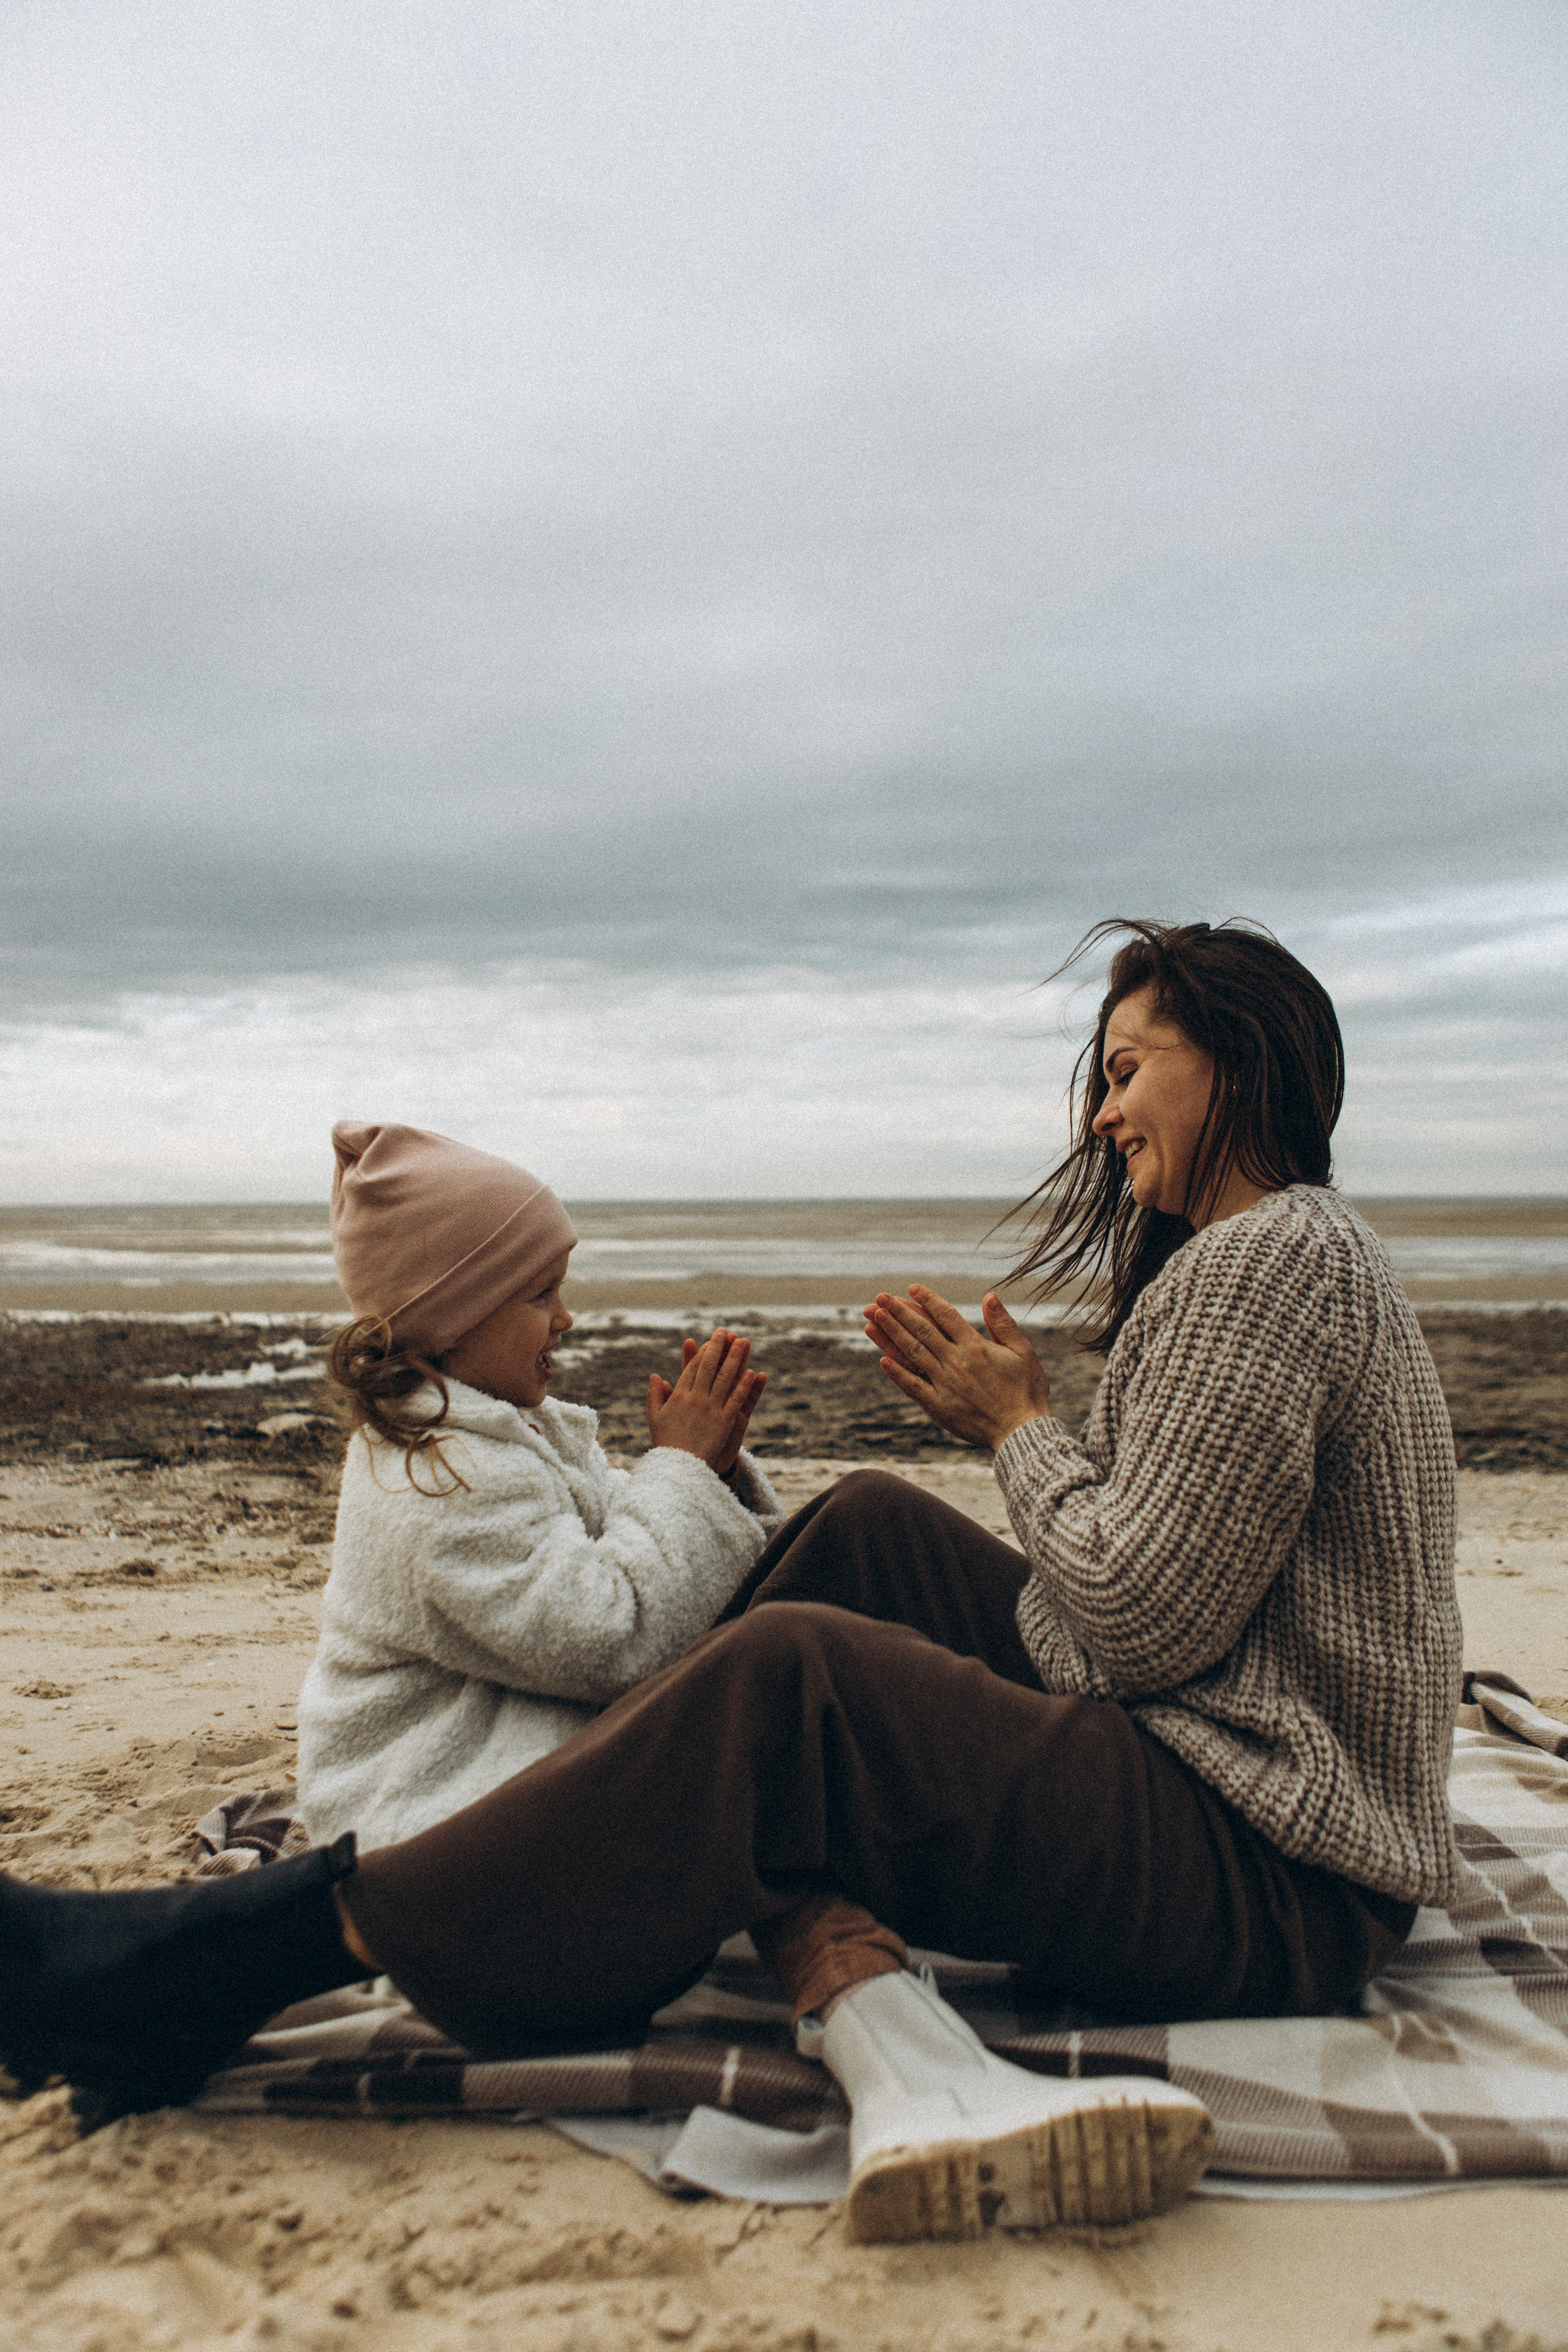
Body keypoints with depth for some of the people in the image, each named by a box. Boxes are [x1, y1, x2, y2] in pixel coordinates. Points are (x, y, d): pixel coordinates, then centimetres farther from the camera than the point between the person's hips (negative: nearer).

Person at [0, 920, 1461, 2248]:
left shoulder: (1268, 1261, -16)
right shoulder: (1277, 1256, 17)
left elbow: (1141, 1615, -19)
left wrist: (1019, 1422, -4)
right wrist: (991, 1409, 6)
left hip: (1274, 1888, -10)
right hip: (1205, 1775, 10)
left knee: (790, 1679, -25)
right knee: (872, 1531, 6)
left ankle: (196, 1972, -17)